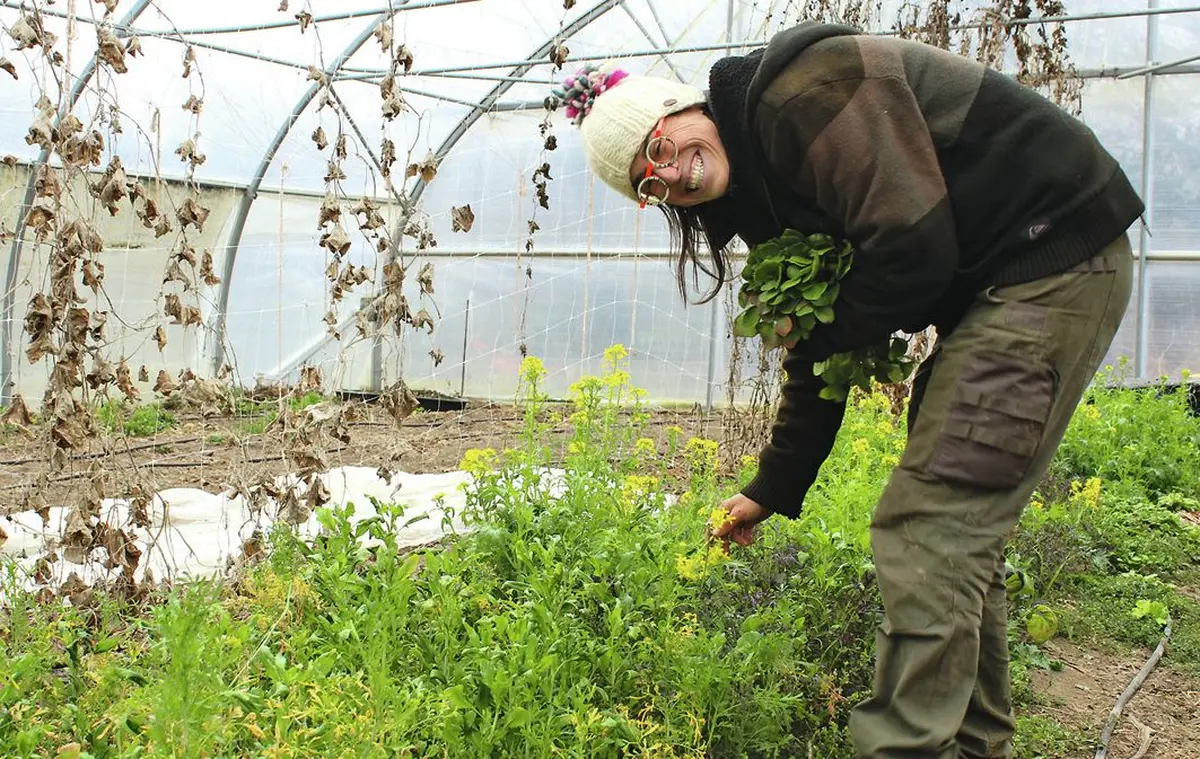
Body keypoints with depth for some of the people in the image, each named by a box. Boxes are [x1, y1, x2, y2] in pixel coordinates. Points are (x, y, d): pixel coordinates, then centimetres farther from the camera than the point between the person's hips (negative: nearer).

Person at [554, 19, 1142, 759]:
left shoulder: (800, 90, -17)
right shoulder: (767, 194, 11)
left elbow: (912, 246, -24)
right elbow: (818, 349, 16)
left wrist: (820, 336, -6)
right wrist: (772, 492, 17)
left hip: (1055, 252, -10)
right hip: (988, 285, 10)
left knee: (925, 533, -12)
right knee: (958, 527, 12)